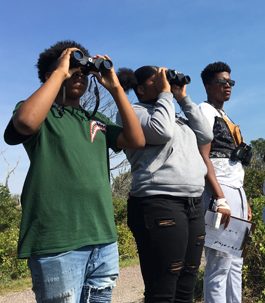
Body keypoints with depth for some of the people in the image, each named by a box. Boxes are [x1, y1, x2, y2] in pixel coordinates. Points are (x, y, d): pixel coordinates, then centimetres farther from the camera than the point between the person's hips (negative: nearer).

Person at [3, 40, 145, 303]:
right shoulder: (40, 113, 4)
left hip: (104, 241, 6)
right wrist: (60, 72, -9)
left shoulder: (98, 121, 18)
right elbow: (26, 122, -20)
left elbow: (137, 141, 5)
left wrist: (115, 88, 4)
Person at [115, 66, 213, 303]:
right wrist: (166, 93, -1)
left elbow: (206, 136, 18)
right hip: (159, 204, -8)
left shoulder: (175, 116, 26)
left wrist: (183, 98, 18)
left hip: (194, 205, 8)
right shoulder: (134, 111, 3)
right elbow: (162, 131, -15)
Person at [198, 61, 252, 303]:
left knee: (235, 263, 10)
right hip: (219, 192, -9)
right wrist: (220, 199, -22)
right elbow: (203, 157, -15)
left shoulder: (226, 118, 23)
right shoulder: (205, 111, -3)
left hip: (237, 192, 9)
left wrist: (245, 201, 16)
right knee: (220, 263, -9)